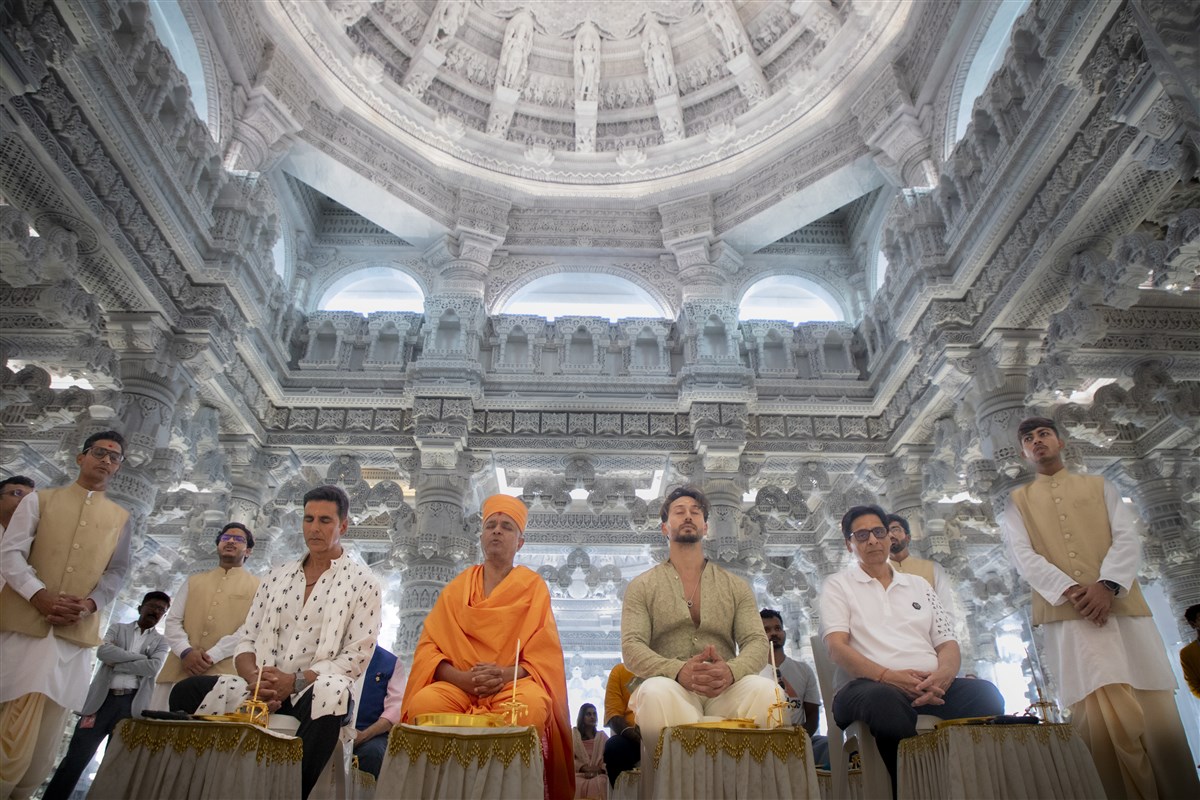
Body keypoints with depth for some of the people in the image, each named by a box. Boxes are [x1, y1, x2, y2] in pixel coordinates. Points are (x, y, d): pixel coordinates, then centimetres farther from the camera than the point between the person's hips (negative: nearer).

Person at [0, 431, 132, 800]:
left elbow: (117, 572, 10)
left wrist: (89, 603, -10)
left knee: (43, 736, 3)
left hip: (77, 632, 1)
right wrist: (40, 594, -17)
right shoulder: (40, 499, 9)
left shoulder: (120, 518, 14)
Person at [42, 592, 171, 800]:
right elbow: (103, 651, -5)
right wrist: (138, 656, -8)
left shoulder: (161, 642, 12)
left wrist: (116, 664, -6)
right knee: (76, 758, -3)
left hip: (132, 704, 0)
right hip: (104, 699, 0)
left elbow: (152, 668, -7)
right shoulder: (118, 629, 15)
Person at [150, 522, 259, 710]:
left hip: (223, 674, -4)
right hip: (179, 670, 4)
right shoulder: (193, 582, 23)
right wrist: (186, 651, -8)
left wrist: (212, 656, -14)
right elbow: (173, 620, 12)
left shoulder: (256, 587, 10)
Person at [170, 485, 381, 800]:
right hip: (265, 690, 5)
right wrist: (254, 678, -11)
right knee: (188, 691, -17)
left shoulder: (361, 581, 0)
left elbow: (357, 656, -7)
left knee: (330, 693, -40)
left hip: (318, 689, -5)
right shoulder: (277, 576, 15)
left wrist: (296, 680, -17)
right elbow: (246, 639, 11)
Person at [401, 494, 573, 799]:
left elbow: (545, 656, 1)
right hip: (458, 685, 2)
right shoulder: (457, 586, 13)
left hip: (515, 683, -1)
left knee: (532, 708, -36)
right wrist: (462, 678, -15)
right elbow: (429, 647, 5)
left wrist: (505, 674, -19)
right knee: (423, 704, -30)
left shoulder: (533, 586, 8)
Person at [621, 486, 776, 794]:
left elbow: (757, 642, 5)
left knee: (764, 689, -32)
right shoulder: (641, 586, 12)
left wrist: (731, 670, -21)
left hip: (724, 690, 2)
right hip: (672, 687, -1)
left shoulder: (736, 586, 18)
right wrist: (679, 671, -23)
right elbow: (631, 647, -1)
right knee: (655, 692, -38)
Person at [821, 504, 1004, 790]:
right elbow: (836, 647, -2)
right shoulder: (838, 586, 12)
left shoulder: (919, 584, 25)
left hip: (930, 687, 4)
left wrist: (943, 674, -8)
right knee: (885, 699, -40)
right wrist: (887, 676, -19)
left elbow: (948, 643, 17)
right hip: (867, 685, -4)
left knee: (985, 693, -28)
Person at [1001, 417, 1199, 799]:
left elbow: (1127, 537, 5)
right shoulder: (1017, 502, 15)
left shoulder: (1099, 486, 20)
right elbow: (1023, 556, 1)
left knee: (1157, 716, 0)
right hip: (1066, 616, -2)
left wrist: (1107, 585, -14)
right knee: (1105, 721, -12)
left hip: (1122, 606, 2)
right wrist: (1070, 590, -16)